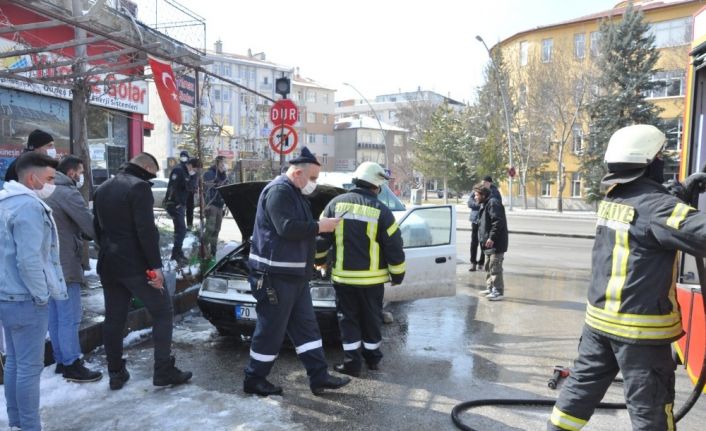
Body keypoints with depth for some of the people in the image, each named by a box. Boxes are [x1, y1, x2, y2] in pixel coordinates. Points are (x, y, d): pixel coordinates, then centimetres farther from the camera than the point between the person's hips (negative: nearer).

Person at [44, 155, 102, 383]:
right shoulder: (68, 193, -15)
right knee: (69, 318, -2)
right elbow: (91, 226, -19)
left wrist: (81, 234, 5)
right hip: (64, 264, -9)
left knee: (55, 316, 15)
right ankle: (72, 365, 5)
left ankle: (61, 360, 24)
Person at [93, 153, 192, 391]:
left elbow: (97, 227, 20)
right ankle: (164, 371, 4)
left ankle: (116, 373, 20)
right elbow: (146, 230, -20)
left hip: (108, 264, 8)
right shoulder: (139, 186, -13)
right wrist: (155, 265, -19)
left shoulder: (102, 189, 15)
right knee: (162, 312, 3)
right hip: (135, 264, -8)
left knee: (114, 319, 13)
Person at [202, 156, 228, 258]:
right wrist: (207, 205, -20)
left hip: (220, 205, 7)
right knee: (210, 228, -15)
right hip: (211, 205, -7)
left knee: (216, 229, 9)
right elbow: (207, 190, -14)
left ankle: (213, 251, 16)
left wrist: (225, 204, 17)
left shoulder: (224, 175, 15)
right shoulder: (209, 173, -8)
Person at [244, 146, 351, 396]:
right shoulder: (279, 191, -15)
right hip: (275, 275, -10)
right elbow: (287, 228, -27)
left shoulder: (294, 194, 18)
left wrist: (313, 260, 20)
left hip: (294, 275, 10)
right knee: (271, 330, 0)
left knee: (306, 326, 11)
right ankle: (254, 380, 17)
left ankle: (319, 377, 18)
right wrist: (320, 226, -16)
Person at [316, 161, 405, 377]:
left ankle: (352, 362, 11)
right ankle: (372, 357, 30)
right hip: (372, 278, 0)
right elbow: (395, 248, -5)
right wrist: (397, 275, 8)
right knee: (371, 319, 16)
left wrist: (319, 260, 20)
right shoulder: (381, 211, -8)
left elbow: (321, 236, 4)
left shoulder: (336, 203, -2)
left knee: (348, 320, 11)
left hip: (343, 276, 1)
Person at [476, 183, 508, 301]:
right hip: (489, 243, 11)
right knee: (488, 267, 18)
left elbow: (498, 222, -24)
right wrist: (485, 239, 18)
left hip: (496, 243, -11)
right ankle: (490, 288, 28)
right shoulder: (485, 204, 18)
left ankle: (499, 291, -1)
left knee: (495, 268, -7)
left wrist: (492, 238, -24)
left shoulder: (493, 203, -15)